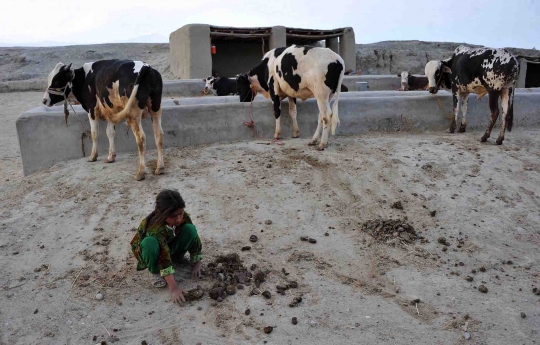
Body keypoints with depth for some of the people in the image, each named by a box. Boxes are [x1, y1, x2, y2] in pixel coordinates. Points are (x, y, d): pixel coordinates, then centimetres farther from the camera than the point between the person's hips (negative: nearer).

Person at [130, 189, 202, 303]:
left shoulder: (183, 217, -26)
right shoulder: (154, 229, -39)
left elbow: (194, 238, -13)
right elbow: (164, 259, -41)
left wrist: (196, 264, -15)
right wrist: (173, 288, -43)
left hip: (170, 245, 4)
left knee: (190, 230, -24)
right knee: (150, 242, -40)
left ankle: (177, 257, 1)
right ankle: (155, 273, -12)